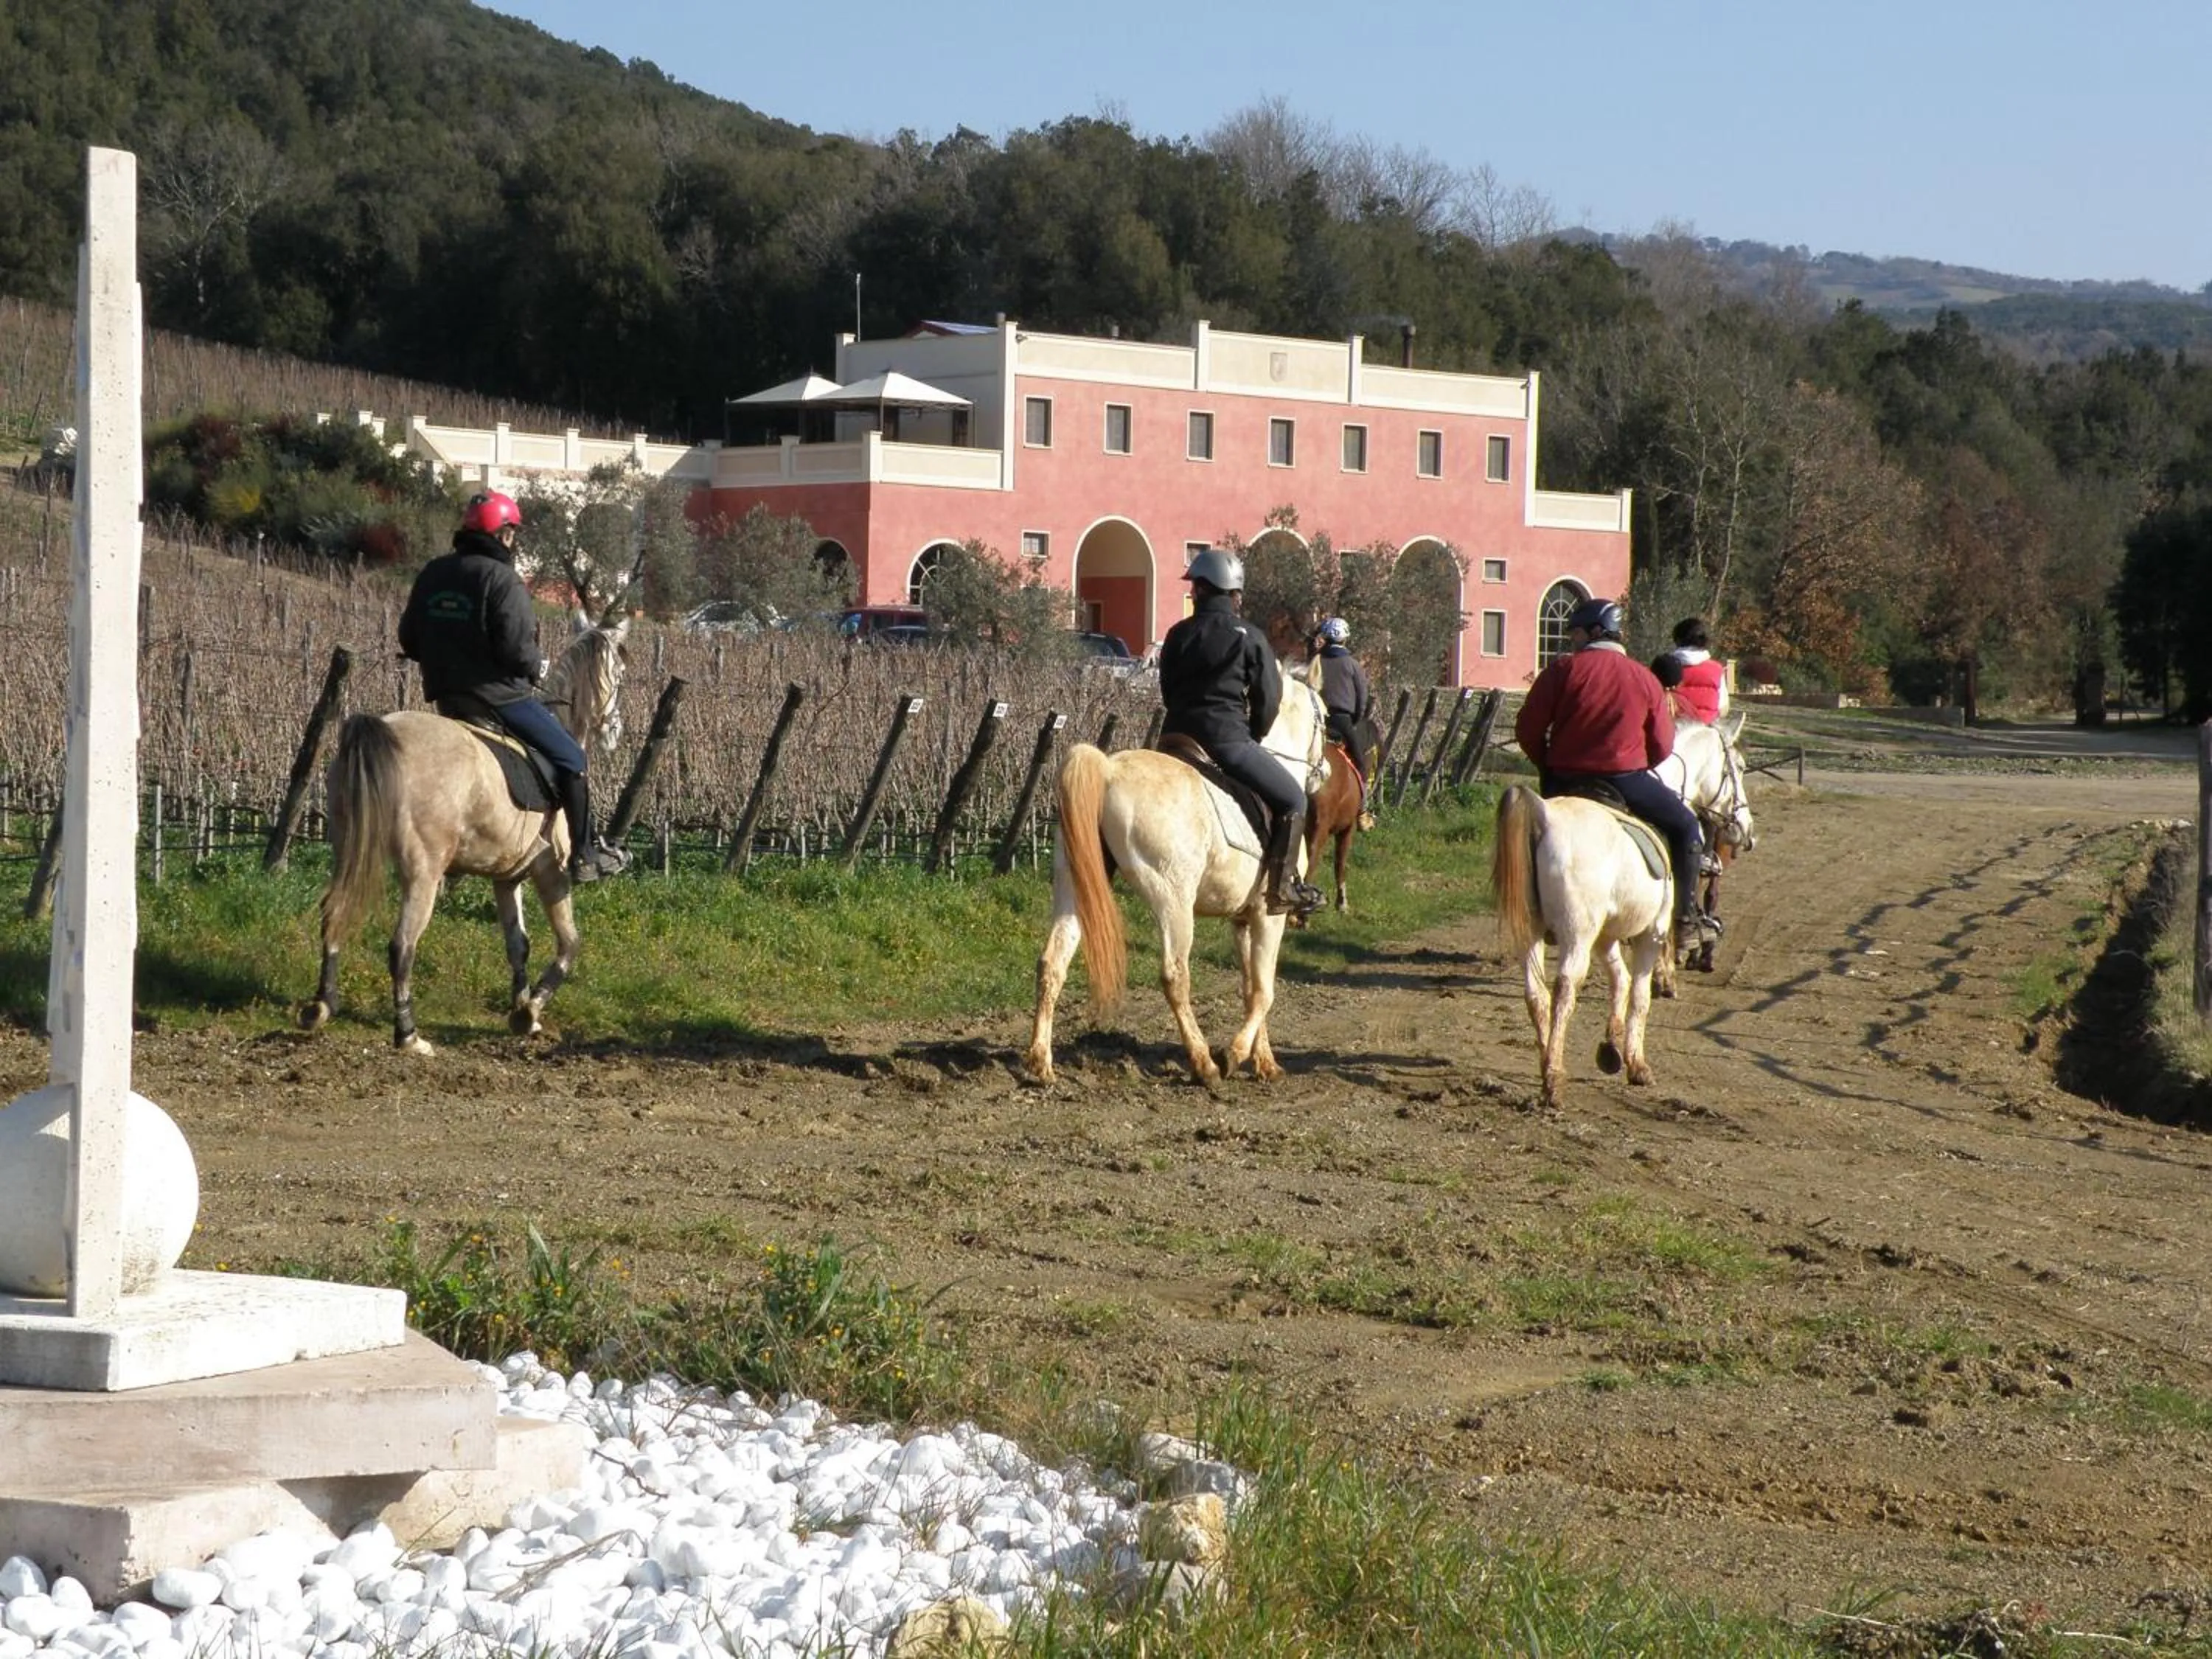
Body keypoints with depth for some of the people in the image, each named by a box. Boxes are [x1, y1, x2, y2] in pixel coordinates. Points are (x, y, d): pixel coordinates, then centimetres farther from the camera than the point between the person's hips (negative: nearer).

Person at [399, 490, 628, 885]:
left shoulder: (432, 574, 7)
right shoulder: (502, 579, -16)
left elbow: (409, 641, 12)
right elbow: (517, 649, -22)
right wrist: (537, 668, -2)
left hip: (447, 698, 8)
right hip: (498, 696, -8)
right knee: (570, 759, 4)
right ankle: (584, 855, 5)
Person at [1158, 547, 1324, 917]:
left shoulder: (1179, 635, 8)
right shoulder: (1249, 637, -2)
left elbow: (1167, 691, 14)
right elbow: (1269, 697, 0)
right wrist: (1254, 737, 16)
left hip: (1178, 735, 5)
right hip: (1228, 739, -5)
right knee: (1292, 800, 6)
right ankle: (1281, 887, -3)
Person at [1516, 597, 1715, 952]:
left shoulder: (1563, 669, -4)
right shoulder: (1644, 679, 1)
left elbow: (1528, 729, -5)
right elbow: (1662, 746, 3)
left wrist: (1547, 766, 13)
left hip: (1565, 782, 1)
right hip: (1627, 781, -1)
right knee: (1685, 827, 17)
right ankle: (1686, 919, 13)